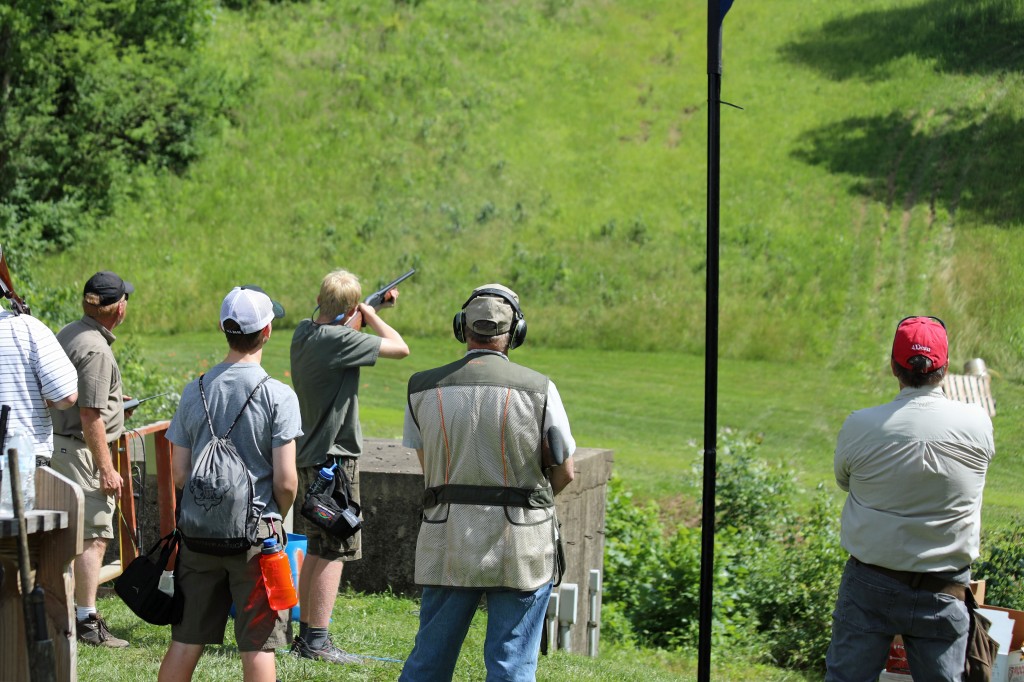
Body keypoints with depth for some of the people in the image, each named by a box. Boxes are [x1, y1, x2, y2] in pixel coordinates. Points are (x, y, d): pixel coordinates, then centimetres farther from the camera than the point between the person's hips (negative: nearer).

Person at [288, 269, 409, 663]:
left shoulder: (305, 332, 6)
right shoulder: (339, 339, -20)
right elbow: (399, 348, -15)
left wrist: (373, 310, 17)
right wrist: (369, 314, -2)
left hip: (308, 455, 9)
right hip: (333, 457, -9)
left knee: (316, 549, 17)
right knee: (334, 553, -4)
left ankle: (305, 633, 22)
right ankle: (318, 642, -3)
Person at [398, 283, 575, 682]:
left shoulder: (422, 389, 1)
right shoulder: (538, 388, -7)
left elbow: (427, 465, 9)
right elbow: (564, 472, -2)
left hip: (448, 544, 2)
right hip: (521, 545, -2)